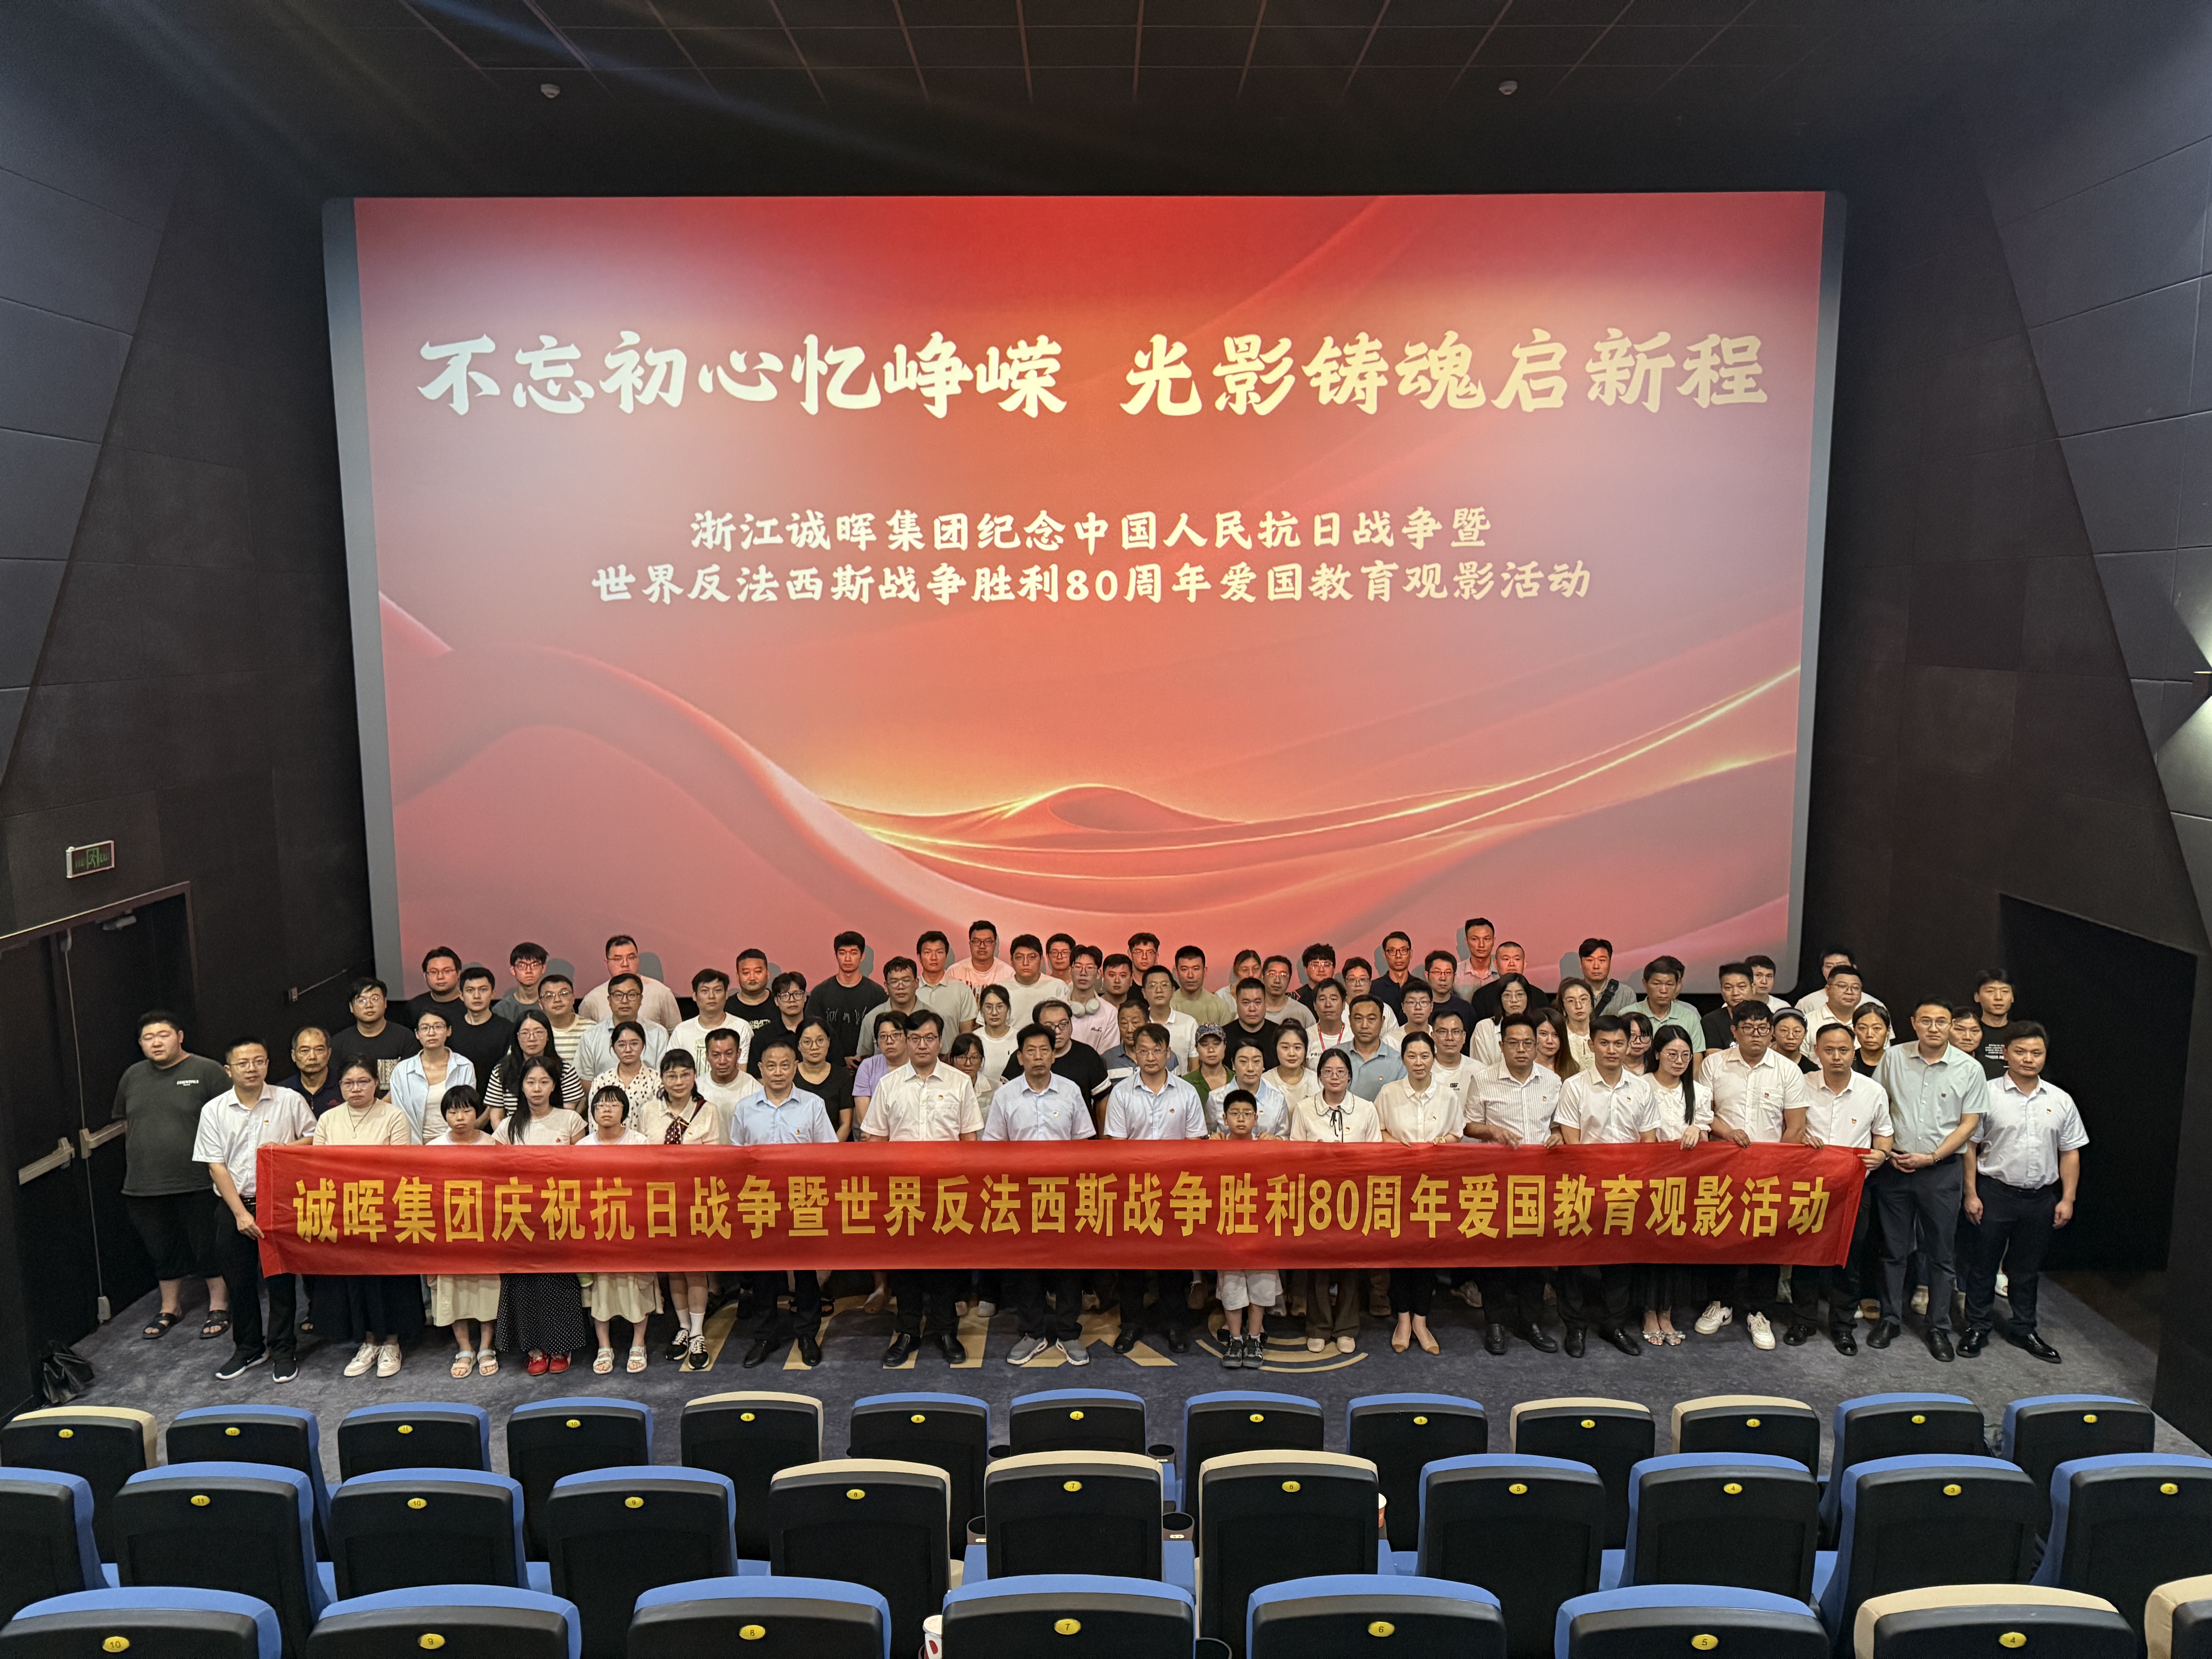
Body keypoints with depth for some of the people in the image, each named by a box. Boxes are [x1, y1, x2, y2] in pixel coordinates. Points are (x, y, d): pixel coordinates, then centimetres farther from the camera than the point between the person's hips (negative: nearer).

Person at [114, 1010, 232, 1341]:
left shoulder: (207, 1072, -7)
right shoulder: (132, 1077, 11)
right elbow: (122, 1121, 23)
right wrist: (138, 1158, 13)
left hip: (197, 1185, -5)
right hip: (145, 1186, 5)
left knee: (209, 1247, 4)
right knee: (163, 1249, 16)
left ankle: (219, 1307, 18)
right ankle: (170, 1308, 33)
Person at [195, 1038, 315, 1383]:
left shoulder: (290, 1101, -2)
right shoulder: (214, 1111, 0)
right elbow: (216, 1167, -1)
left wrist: (284, 1149, -15)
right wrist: (240, 1213, -7)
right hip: (233, 1205, 2)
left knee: (280, 1277, 3)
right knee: (239, 1280, 10)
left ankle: (283, 1350, 16)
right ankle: (248, 1349, 27)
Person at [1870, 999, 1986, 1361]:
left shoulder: (1970, 1069, -3)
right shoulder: (1894, 1059, 0)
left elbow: (1969, 1123, -2)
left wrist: (1931, 1157, -9)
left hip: (1942, 1170, -1)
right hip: (1895, 1166, 1)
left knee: (1939, 1253, 7)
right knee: (1893, 1248, 9)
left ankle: (1939, 1327, 20)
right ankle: (1890, 1318, 21)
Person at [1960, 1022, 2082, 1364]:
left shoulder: (2061, 1101, 4)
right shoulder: (1988, 1094, -7)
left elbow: (2070, 1153, 9)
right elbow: (1970, 1145, -5)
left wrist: (2067, 1199, 3)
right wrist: (1971, 1193, -8)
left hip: (2041, 1198, 3)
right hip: (1994, 1192, -3)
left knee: (2027, 1268, 16)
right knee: (1983, 1265, 6)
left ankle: (2023, 1329, 31)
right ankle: (1978, 1328, 19)